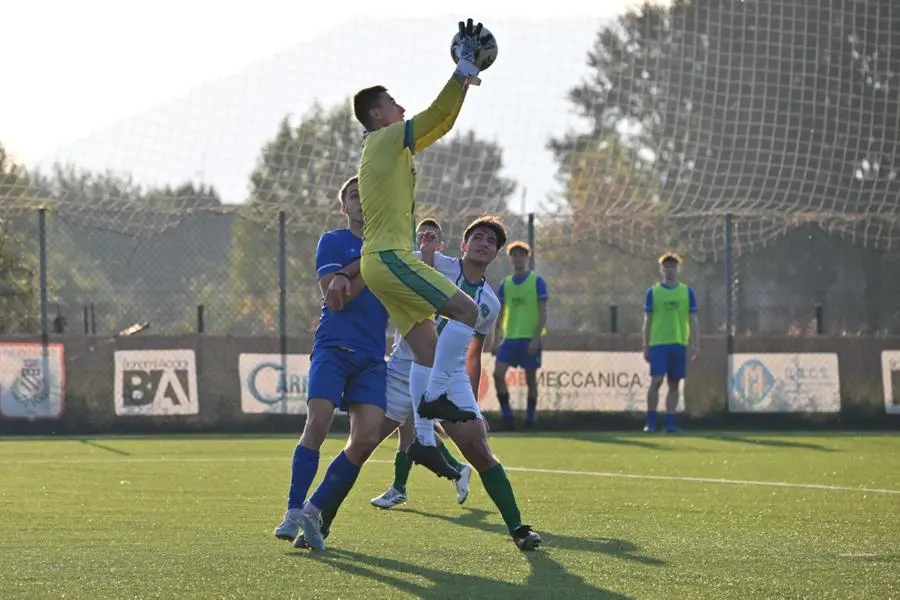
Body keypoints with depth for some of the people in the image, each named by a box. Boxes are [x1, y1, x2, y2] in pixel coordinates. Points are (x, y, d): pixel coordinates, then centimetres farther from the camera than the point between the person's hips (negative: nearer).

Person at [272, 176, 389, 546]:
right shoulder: (333, 242, 5)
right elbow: (335, 300, -8)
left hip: (371, 358, 4)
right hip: (333, 348, -4)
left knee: (367, 438, -11)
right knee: (318, 422, -21)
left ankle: (317, 508, 2)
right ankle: (294, 512, -16)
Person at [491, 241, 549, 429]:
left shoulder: (537, 281, -2)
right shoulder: (505, 284, 10)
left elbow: (543, 313, -6)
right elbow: (500, 314, 15)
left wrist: (536, 338, -14)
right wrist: (497, 339, 7)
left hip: (530, 338, -4)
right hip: (509, 337, 4)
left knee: (530, 378, 1)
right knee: (498, 373, -11)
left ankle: (531, 414, 11)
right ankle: (506, 411, -3)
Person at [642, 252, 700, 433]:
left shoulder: (687, 292, 8)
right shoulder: (652, 292, 4)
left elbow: (693, 321, 9)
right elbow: (647, 321, 6)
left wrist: (696, 345, 1)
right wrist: (646, 346, 1)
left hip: (679, 343, 2)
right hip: (658, 343, -2)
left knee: (674, 383, 4)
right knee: (656, 380, -12)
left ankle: (670, 422, 8)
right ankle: (650, 421, -7)